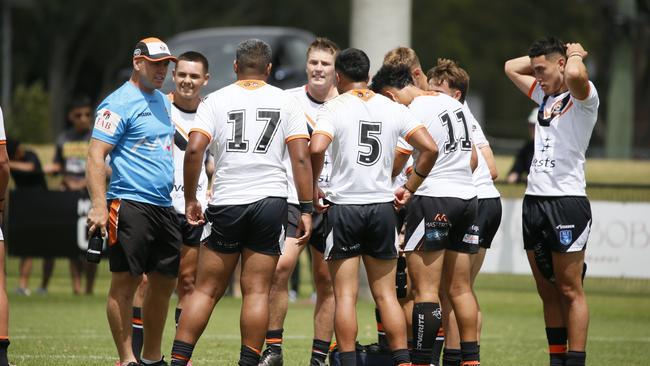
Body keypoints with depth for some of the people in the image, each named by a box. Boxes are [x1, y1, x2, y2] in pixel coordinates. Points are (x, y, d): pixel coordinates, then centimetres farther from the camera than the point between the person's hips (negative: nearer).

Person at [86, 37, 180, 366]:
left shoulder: (163, 102, 18)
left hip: (164, 207, 9)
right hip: (130, 202, -9)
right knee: (125, 283, -7)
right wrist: (99, 205, -24)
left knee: (165, 282, 10)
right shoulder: (119, 104, -8)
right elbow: (96, 156, -14)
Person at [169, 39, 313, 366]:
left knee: (206, 290, 6)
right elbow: (301, 158, -1)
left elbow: (194, 149, -7)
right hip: (271, 201, 0)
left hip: (226, 203, 0)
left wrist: (190, 199, 2)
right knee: (257, 291, 2)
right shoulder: (286, 102, 5)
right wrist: (306, 209, 2)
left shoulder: (215, 100, 5)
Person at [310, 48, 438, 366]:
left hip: (343, 208, -3)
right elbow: (429, 148, 0)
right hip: (382, 206, 3)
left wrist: (311, 192, -7)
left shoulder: (335, 107, -5)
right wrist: (410, 188, 11)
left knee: (345, 295, 0)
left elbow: (316, 149, -21)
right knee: (386, 295, 10)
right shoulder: (393, 109, 5)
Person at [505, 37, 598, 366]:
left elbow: (574, 75, -31)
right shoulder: (545, 96, 18)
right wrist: (541, 55, 18)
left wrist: (575, 55, -10)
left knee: (570, 291, -7)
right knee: (547, 291, 8)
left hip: (566, 200, -8)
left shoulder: (583, 97, -7)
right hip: (534, 200, 8)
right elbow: (511, 67, 32)